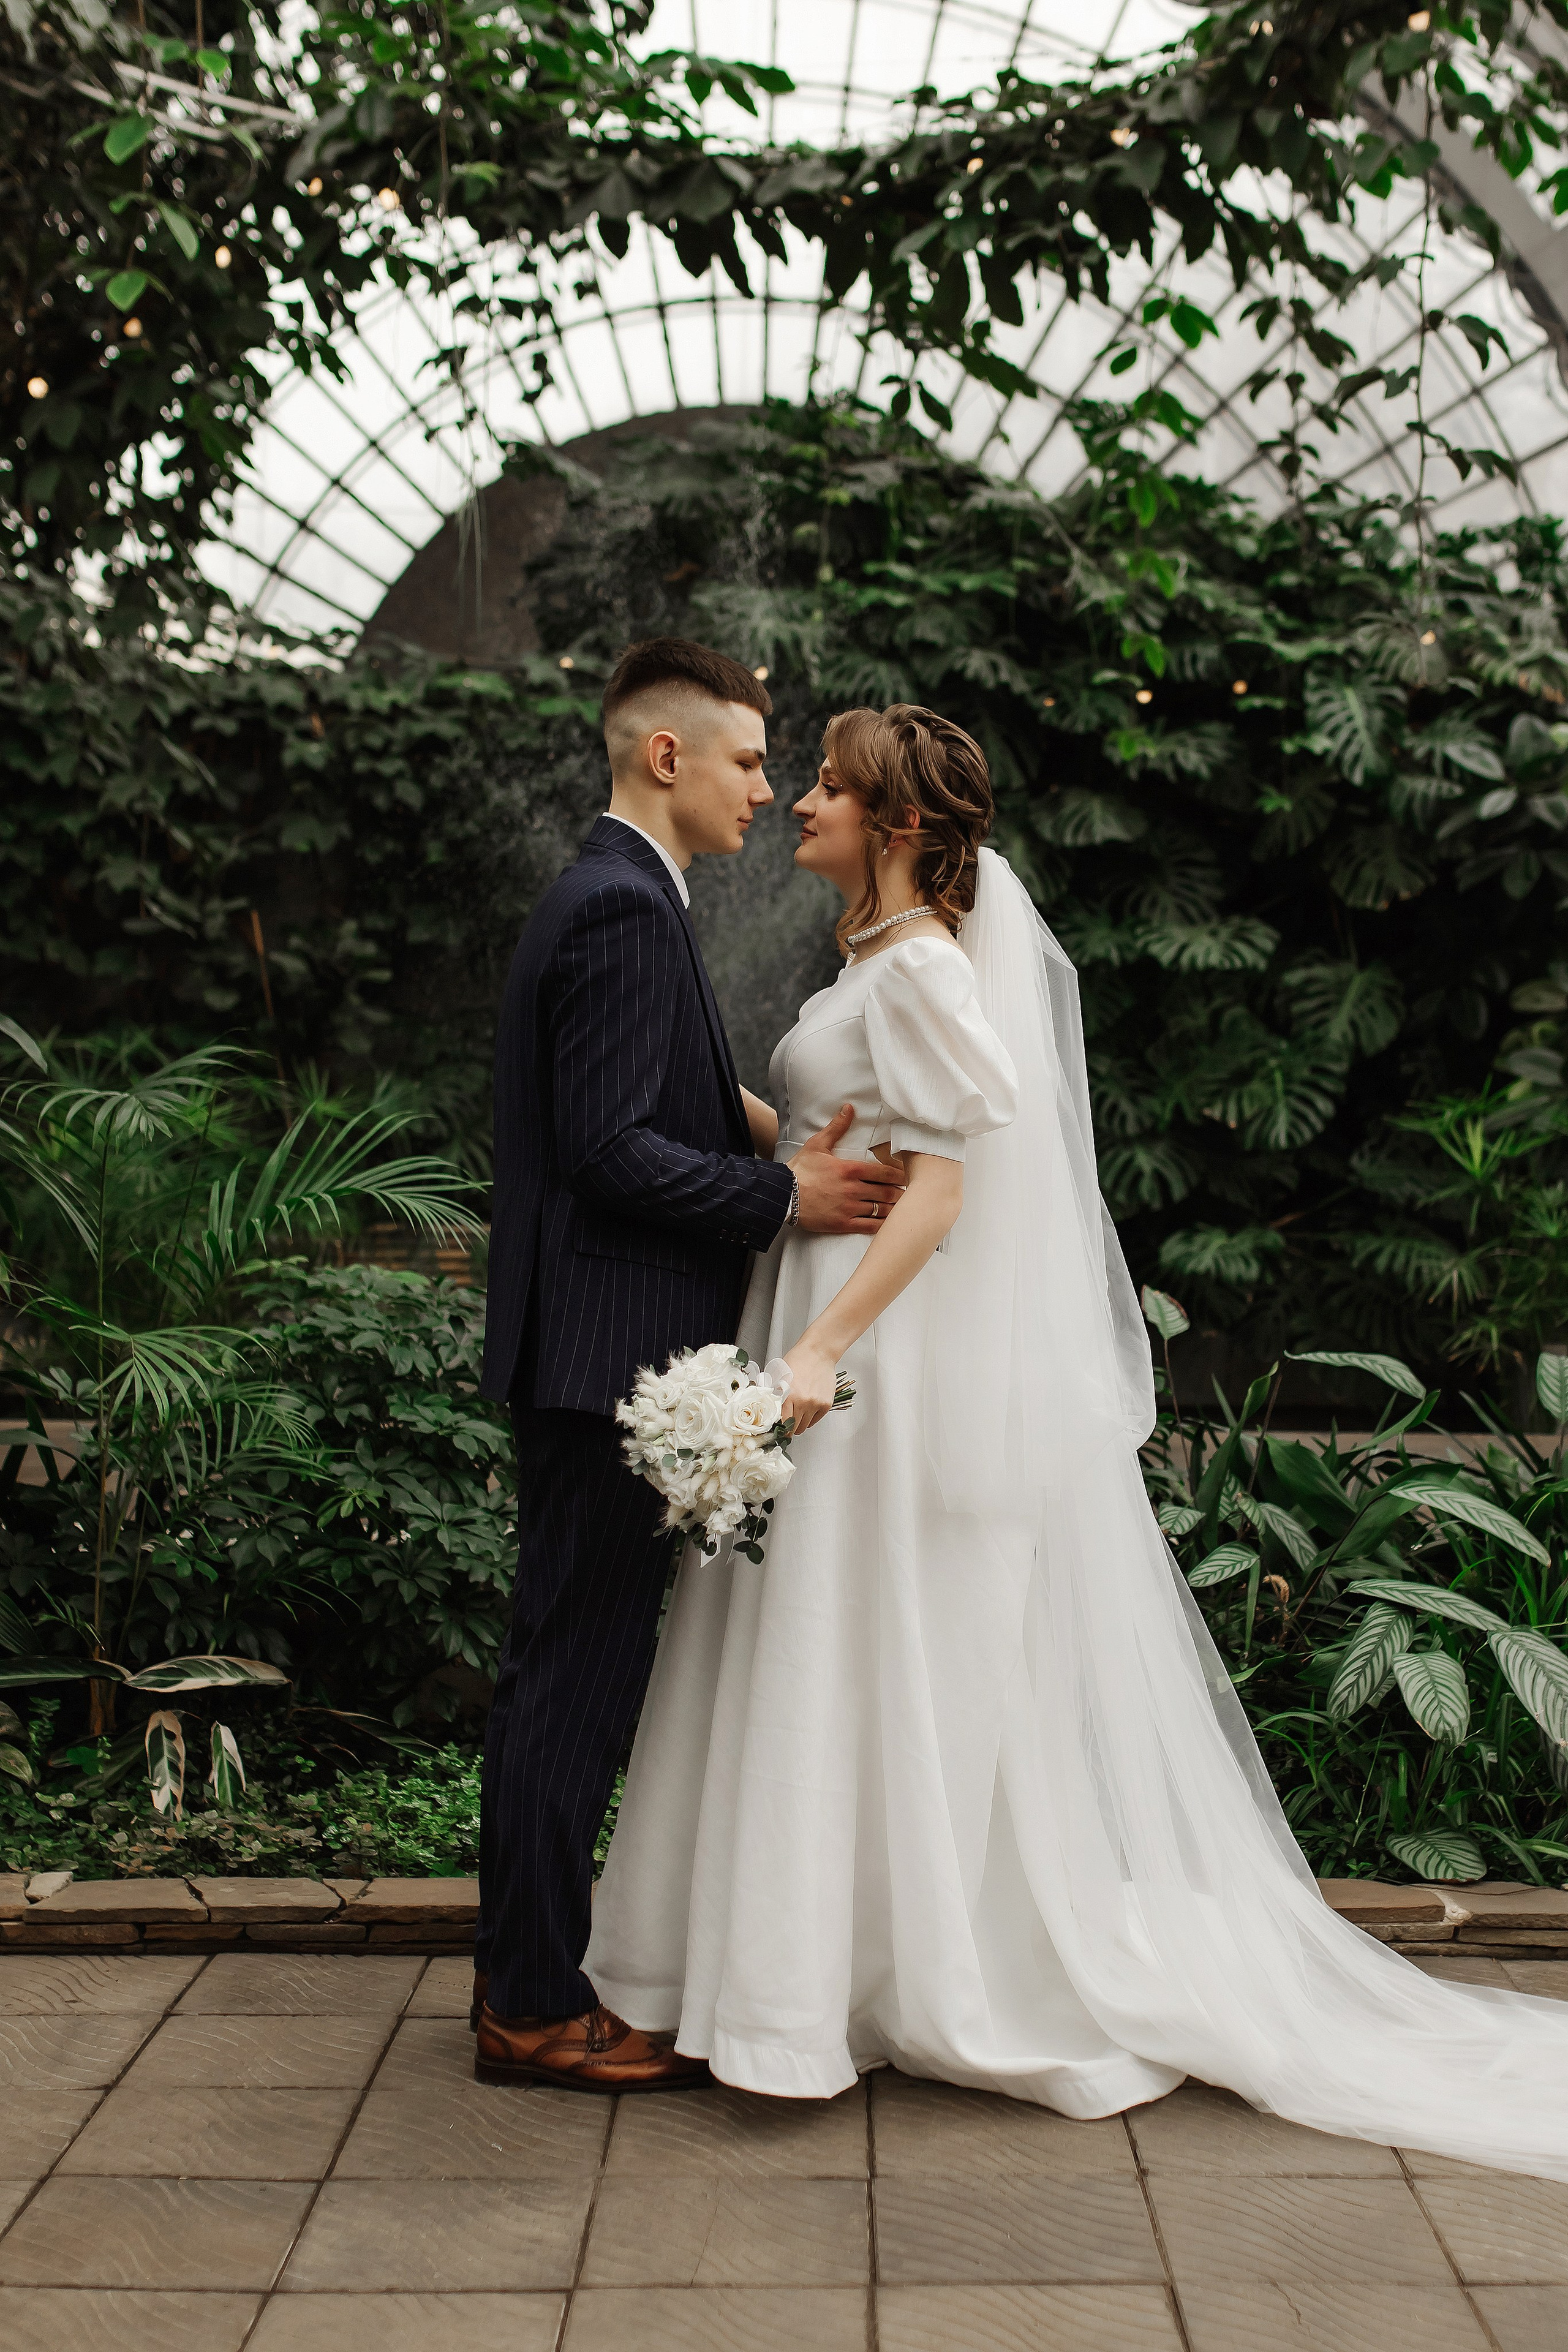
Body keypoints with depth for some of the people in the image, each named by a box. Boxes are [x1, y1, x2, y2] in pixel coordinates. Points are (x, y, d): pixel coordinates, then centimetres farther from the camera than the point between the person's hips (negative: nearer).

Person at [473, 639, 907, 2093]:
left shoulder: (609, 899, 17)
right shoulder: (623, 910, -15)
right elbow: (611, 1148, -22)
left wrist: (779, 1142, 10)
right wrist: (785, 1196, -14)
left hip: (588, 1350, 11)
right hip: (604, 1348, -11)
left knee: (565, 1662, 16)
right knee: (577, 1665, -2)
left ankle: (526, 1968, 28)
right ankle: (535, 2009, 10)